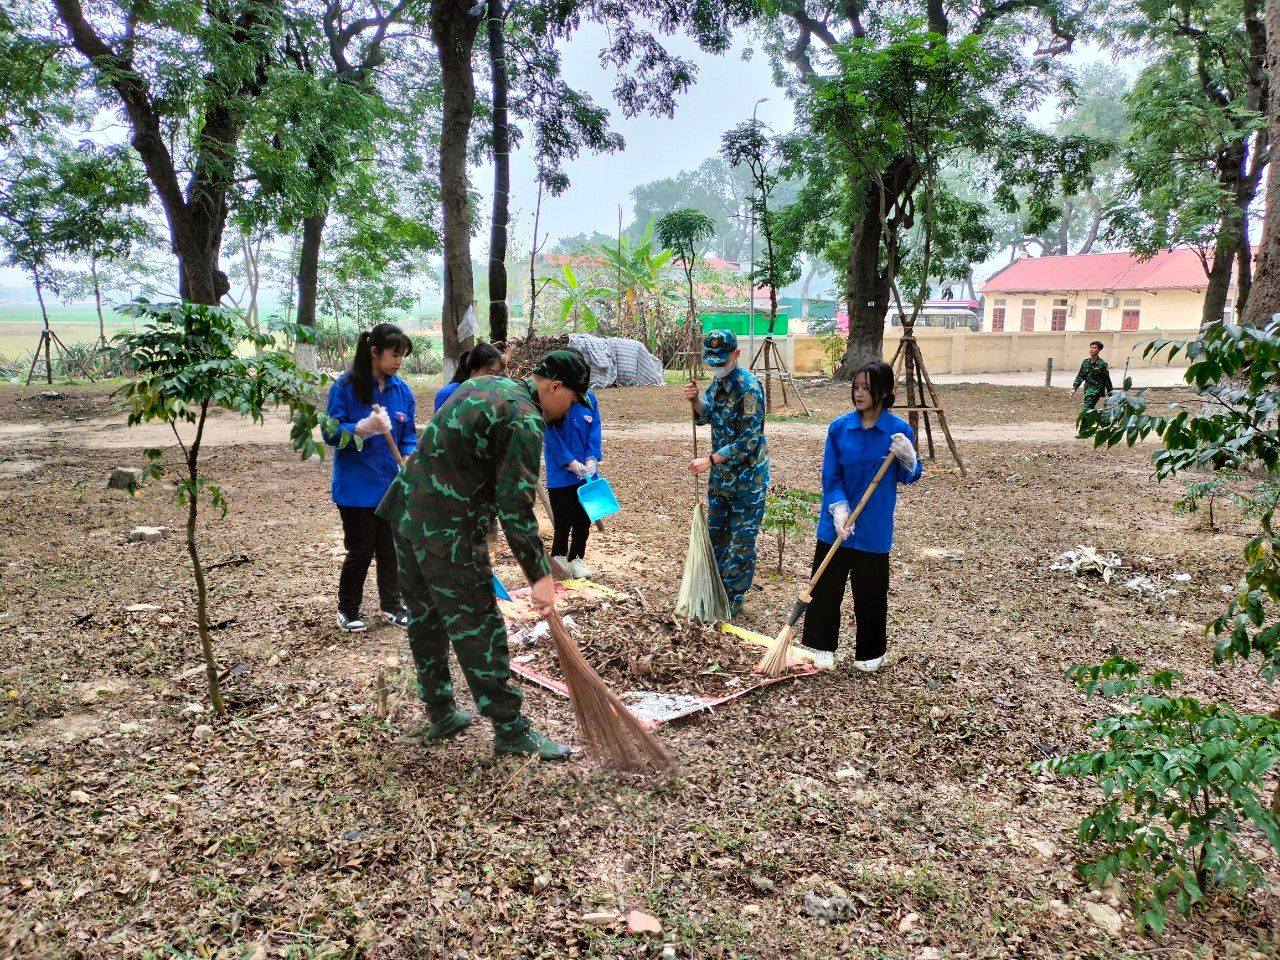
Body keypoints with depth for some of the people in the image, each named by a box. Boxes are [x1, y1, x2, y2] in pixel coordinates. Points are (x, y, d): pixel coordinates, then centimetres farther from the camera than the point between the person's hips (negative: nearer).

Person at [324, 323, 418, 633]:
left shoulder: (401, 390, 2)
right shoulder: (345, 386, -12)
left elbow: (409, 434, 6)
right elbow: (331, 433, -12)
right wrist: (365, 427, -29)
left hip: (392, 485, 5)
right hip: (357, 487, -4)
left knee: (391, 548, 13)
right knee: (361, 550, 4)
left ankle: (391, 605, 30)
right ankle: (347, 610, 24)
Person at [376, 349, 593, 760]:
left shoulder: (482, 385, 15)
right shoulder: (525, 420, -14)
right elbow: (515, 506, -21)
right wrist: (540, 575, -18)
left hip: (406, 510, 10)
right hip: (447, 530, -10)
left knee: (425, 616, 17)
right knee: (478, 628, -2)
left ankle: (441, 714, 31)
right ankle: (511, 732, 8)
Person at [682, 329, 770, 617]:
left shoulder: (749, 387, -21)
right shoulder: (717, 381, 5)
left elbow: (749, 440, -23)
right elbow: (704, 417, 13)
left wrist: (710, 460, -23)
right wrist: (695, 400, -9)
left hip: (747, 476, -8)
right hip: (721, 473, 8)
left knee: (742, 539, 3)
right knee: (715, 531, 18)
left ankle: (734, 598, 14)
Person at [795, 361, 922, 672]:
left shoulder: (899, 430, -6)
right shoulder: (839, 428, -5)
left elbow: (910, 477, 4)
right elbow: (831, 477, -4)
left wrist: (907, 456, -18)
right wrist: (840, 510, -19)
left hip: (874, 528, -1)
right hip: (836, 523, 1)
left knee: (870, 592, 10)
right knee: (825, 585, 7)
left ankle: (870, 652, 29)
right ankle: (820, 646, 23)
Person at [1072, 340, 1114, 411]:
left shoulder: (1102, 364, -10)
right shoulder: (1085, 362, 6)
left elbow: (1107, 380, -6)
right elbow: (1080, 376, 9)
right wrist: (1074, 388, -2)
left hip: (1096, 391, -7)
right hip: (1087, 390, 7)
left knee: (1087, 409, -17)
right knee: (1090, 409, 15)